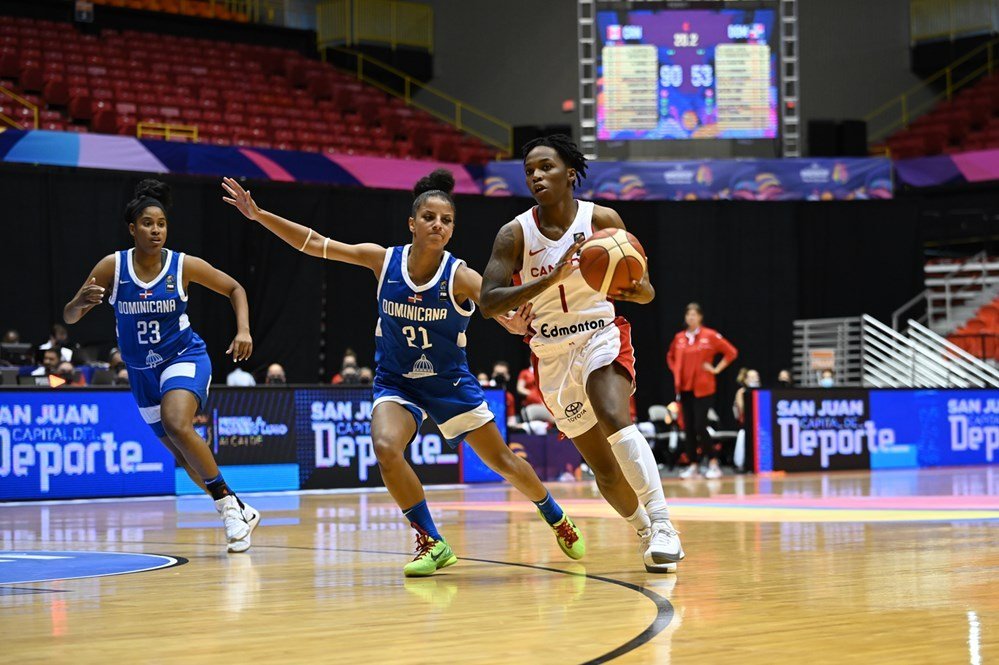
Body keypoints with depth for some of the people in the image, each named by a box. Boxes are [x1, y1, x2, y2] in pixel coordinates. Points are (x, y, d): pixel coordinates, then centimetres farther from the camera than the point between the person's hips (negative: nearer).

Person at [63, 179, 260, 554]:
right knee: (184, 456, 9)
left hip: (184, 357, -3)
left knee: (177, 426, -31)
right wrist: (80, 302, -31)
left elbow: (234, 289, 2)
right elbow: (69, 317, -8)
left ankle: (228, 505, -19)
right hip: (142, 371, 4)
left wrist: (243, 330, -13)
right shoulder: (112, 267, -10)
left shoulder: (184, 266, -12)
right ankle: (241, 513, 26)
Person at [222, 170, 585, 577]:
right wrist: (260, 215, -18)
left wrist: (517, 321, -56)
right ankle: (432, 543, -11)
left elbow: (507, 315, -31)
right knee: (386, 448, -28)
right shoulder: (384, 260, -13)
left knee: (503, 461, 6)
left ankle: (557, 520, 36)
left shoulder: (460, 276, -20)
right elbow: (315, 244, -11)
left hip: (451, 383, -1)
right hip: (396, 383, 1)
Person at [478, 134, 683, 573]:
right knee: (603, 468, 6)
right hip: (552, 353, 2)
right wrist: (552, 278, -26)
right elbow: (488, 302, -16)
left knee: (614, 418, -32)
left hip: (601, 336, -2)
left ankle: (662, 524, -29)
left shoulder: (601, 220, -6)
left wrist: (633, 288, -27)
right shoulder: (516, 234, -6)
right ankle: (643, 531, 32)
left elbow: (647, 293, -2)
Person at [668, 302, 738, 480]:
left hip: (703, 389, -5)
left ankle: (713, 464, -3)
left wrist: (717, 369, -8)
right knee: (688, 428, 4)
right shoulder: (679, 338, 9)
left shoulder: (710, 336, -5)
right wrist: (676, 371, 11)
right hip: (685, 388, 5)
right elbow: (670, 357, 26)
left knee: (700, 427, -13)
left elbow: (731, 352, -6)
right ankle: (693, 465, 10)